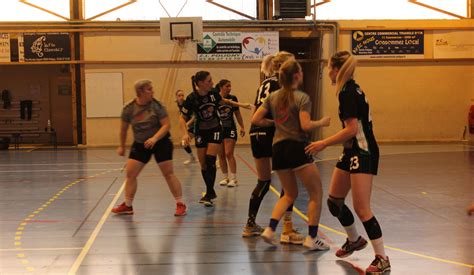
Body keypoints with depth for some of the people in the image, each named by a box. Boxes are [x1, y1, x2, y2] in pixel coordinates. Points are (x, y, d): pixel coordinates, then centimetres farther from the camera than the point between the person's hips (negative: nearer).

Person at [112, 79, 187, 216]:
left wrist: (154, 138, -31)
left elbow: (166, 125, -17)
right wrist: (122, 146, 15)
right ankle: (127, 206, 14)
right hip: (140, 144, 3)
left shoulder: (157, 106, -14)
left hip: (160, 142, -3)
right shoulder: (128, 108, -7)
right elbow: (123, 129, 7)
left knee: (168, 174, -5)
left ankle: (180, 204, 4)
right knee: (130, 174, 0)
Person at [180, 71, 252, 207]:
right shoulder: (191, 98, -17)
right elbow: (182, 118, -8)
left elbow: (224, 101, 14)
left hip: (215, 130, 0)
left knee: (210, 160, -14)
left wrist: (241, 105, 11)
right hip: (201, 133, 0)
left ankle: (209, 195, -11)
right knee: (203, 164, 2)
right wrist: (185, 133, -22)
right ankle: (211, 191, 22)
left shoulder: (213, 93, -10)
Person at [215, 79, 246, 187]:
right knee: (221, 155, 6)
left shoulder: (233, 98, -2)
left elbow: (237, 114, 9)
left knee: (229, 154, -9)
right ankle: (225, 177, 18)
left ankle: (233, 178, -5)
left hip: (230, 129, -1)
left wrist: (242, 127, 7)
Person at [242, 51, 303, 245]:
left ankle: (250, 224, 25)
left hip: (256, 135, 9)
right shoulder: (279, 84, -6)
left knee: (263, 181, 19)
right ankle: (287, 230, -7)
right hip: (271, 134, -9)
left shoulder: (265, 84, 20)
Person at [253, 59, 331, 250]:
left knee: (290, 194, 22)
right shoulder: (302, 98, -7)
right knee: (316, 193, 6)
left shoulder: (273, 96, 10)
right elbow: (306, 125, -16)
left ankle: (270, 230, 8)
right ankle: (311, 238, 2)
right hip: (297, 147, -7)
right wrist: (322, 122, 1)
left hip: (278, 148, 7)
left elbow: (256, 119, 7)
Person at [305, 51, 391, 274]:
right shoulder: (351, 89, 12)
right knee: (334, 201, 16)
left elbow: (352, 129, -23)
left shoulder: (348, 92, -17)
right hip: (352, 152, 10)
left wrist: (324, 143, -18)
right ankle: (354, 240, 36)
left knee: (361, 209, -10)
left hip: (363, 153, -10)